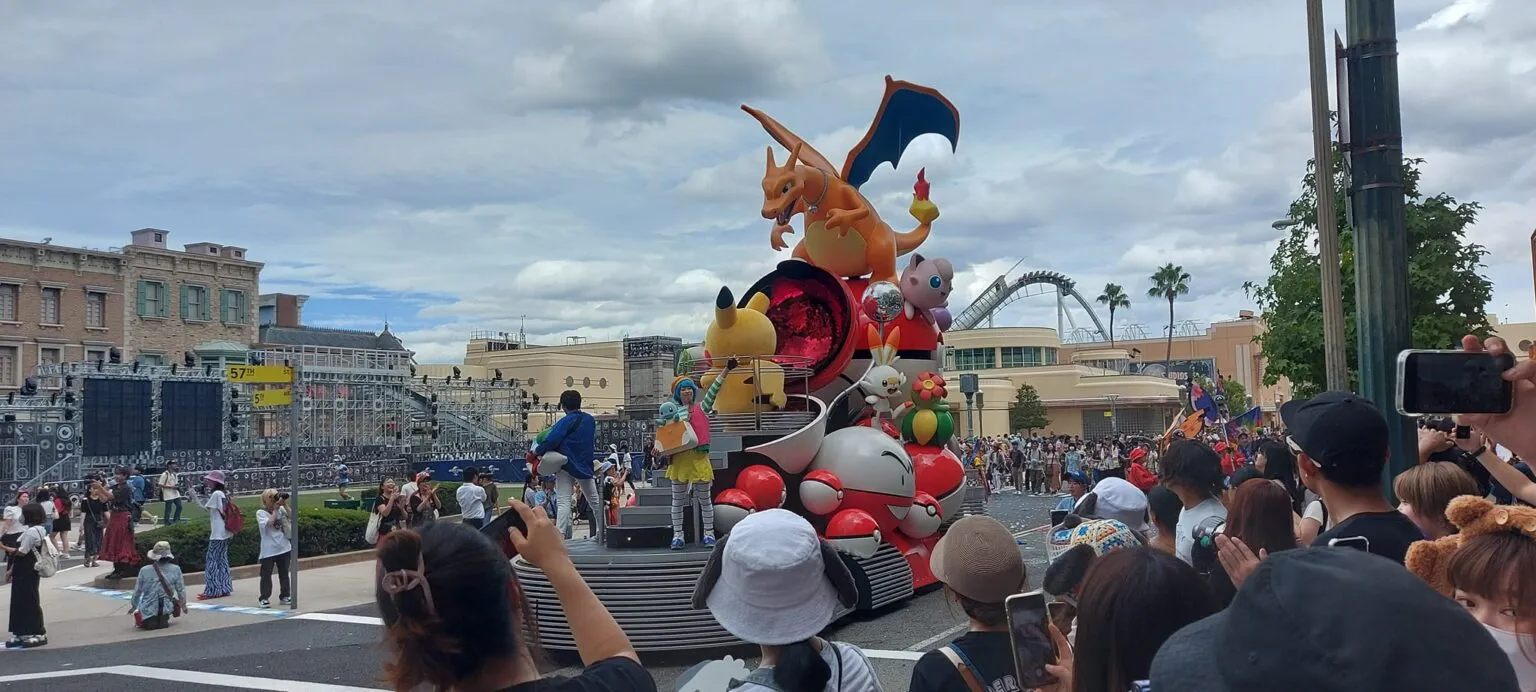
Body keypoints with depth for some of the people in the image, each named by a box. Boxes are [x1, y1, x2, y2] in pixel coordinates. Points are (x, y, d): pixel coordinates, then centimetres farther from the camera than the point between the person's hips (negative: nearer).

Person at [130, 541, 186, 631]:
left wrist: (134, 607, 20)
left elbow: (137, 592, 1)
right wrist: (183, 606, 17)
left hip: (147, 612, 2)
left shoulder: (144, 570, -9)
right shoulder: (175, 569, -8)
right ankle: (164, 619, 15)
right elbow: (181, 590, 0)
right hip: (167, 609, -2)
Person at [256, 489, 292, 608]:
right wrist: (275, 510, -16)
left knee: (284, 573, 10)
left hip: (283, 548, 4)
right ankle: (264, 598, 5)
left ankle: (284, 596, 19)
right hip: (268, 550, -4)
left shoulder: (281, 510, 4)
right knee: (266, 574, -2)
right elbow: (269, 523, -21)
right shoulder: (260, 512, -5)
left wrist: (284, 504, -13)